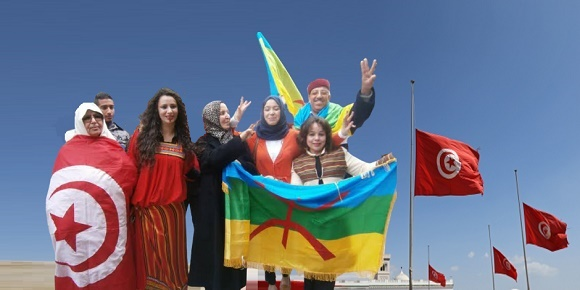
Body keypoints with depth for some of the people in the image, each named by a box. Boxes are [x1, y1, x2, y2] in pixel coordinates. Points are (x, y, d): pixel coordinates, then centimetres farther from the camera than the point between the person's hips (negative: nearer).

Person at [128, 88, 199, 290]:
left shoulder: (184, 139, 9)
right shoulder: (142, 135, -1)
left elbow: (191, 172, 12)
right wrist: (129, 204, -8)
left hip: (174, 209, 3)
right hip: (148, 208, -2)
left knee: (173, 259, 10)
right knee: (151, 260, 5)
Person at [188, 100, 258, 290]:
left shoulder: (237, 139, 12)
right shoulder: (204, 143, 1)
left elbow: (252, 168, 6)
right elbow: (214, 158, -22)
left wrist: (240, 165, -15)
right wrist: (239, 140, -25)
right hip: (213, 206, -3)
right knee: (215, 249, -1)